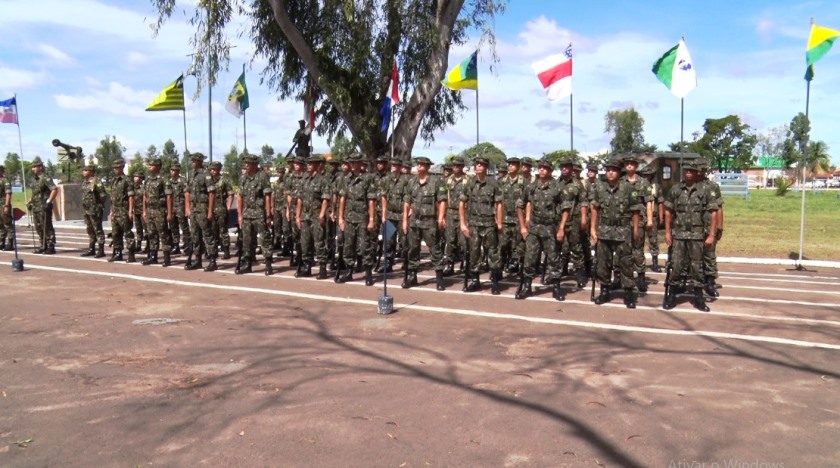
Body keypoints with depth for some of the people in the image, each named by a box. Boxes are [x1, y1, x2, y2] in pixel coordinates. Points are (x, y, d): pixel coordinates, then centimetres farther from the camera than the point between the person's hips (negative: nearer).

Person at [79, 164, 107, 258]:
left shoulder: (96, 182, -13)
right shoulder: (84, 182, 13)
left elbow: (103, 195, -15)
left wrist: (100, 206, -8)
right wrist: (84, 207, 16)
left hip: (94, 210, -9)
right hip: (86, 210, 9)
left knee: (98, 230, -4)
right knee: (90, 230, 14)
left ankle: (101, 250, -1)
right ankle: (91, 249, 22)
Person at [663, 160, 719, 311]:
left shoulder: (705, 190, -2)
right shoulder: (675, 189, 3)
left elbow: (713, 213, -2)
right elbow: (668, 212, 8)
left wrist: (711, 235, -7)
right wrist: (667, 232, 2)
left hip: (697, 235, -1)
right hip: (678, 234, 1)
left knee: (697, 267, 7)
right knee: (675, 266, 2)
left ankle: (698, 298, 16)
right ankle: (671, 296, 13)